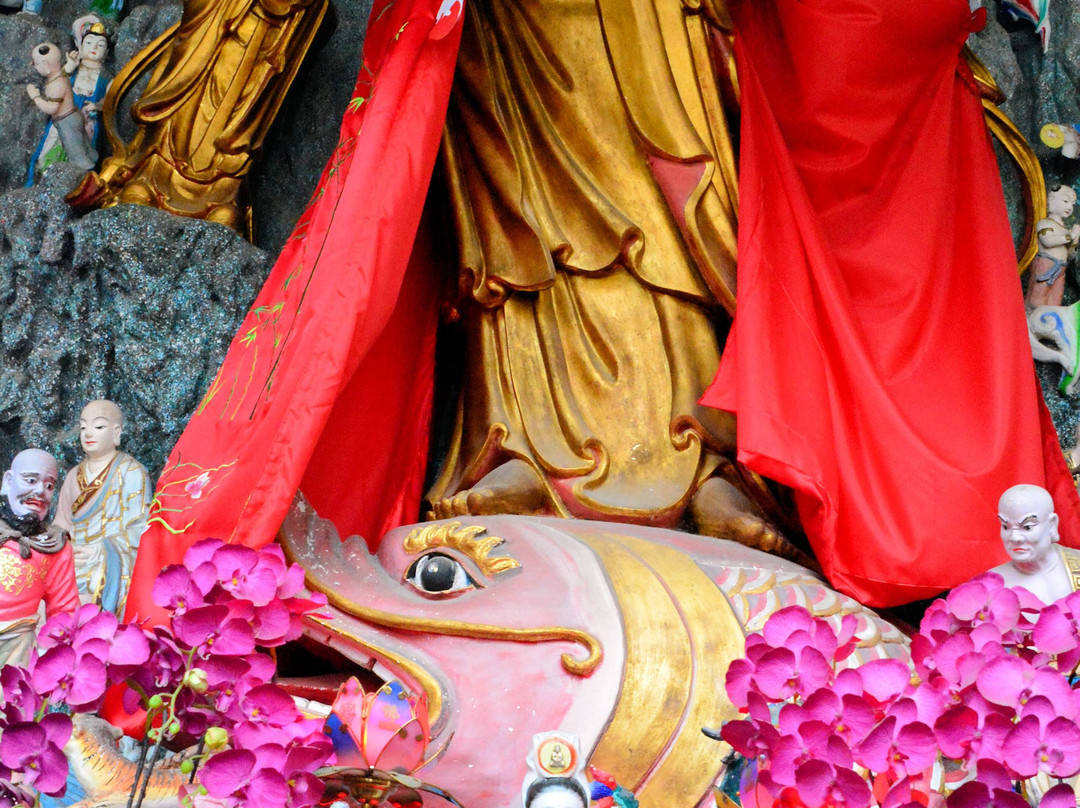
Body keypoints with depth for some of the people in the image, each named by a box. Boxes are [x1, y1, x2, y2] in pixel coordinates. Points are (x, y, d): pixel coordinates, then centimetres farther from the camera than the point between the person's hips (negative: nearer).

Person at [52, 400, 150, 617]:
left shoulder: (131, 473, 2)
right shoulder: (74, 476, 20)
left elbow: (140, 528, -5)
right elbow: (63, 524, 18)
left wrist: (102, 550, -16)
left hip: (111, 572, -5)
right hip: (72, 569, 5)